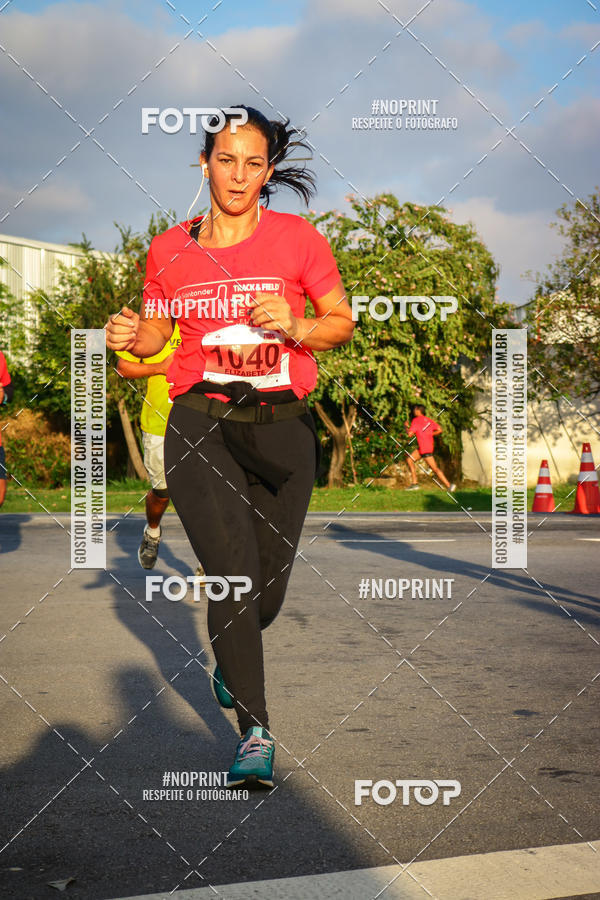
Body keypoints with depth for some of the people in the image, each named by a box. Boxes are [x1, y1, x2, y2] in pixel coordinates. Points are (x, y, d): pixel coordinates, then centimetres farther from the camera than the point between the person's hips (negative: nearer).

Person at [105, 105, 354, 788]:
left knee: (267, 591, 6)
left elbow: (343, 322, 6)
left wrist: (294, 327, -14)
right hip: (200, 423, 0)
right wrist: (131, 336, -7)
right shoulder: (170, 251, 5)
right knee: (232, 571, -15)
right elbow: (156, 333, 16)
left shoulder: (297, 239, 1)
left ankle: (230, 660, 42)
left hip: (282, 426, 1)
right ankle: (256, 731, -5)